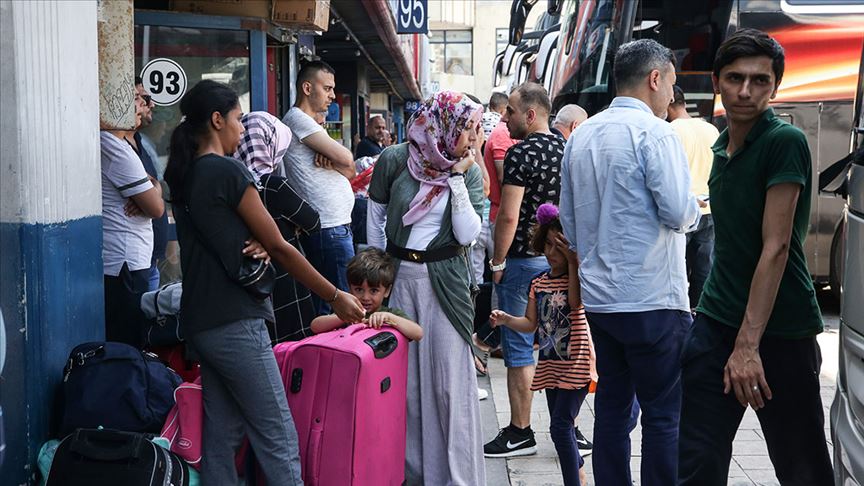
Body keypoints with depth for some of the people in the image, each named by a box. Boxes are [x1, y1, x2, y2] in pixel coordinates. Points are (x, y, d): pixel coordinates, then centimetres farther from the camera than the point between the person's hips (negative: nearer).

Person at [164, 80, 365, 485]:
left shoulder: (183, 175, 12)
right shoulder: (228, 171, -12)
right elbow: (278, 247, -10)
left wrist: (250, 246, -1)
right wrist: (335, 296, -2)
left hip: (200, 321, 9)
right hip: (235, 322, -9)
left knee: (222, 435, 11)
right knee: (278, 439, -4)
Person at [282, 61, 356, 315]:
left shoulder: (310, 122, 23)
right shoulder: (297, 118, -9)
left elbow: (349, 172, 14)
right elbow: (347, 160, -17)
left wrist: (328, 158, -7)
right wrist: (334, 160, 5)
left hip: (338, 223, 10)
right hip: (330, 227, -10)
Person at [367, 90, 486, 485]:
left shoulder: (469, 172, -2)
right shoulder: (394, 160, -6)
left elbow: (467, 234, -13)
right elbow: (375, 219, 7)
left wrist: (457, 177, -15)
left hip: (445, 280, 0)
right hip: (398, 277, 1)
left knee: (451, 382, -2)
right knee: (402, 379, 8)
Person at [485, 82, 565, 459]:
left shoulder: (522, 152, -15)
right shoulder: (564, 149, 8)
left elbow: (509, 216, -21)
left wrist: (497, 262, -11)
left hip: (524, 260, -8)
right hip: (559, 259, 8)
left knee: (519, 349, 0)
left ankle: (520, 433, 6)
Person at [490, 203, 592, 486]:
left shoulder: (579, 275, -8)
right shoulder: (539, 283, 8)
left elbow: (576, 301, -29)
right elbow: (530, 324, 10)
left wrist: (573, 261, -27)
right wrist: (506, 320, -8)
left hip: (576, 364, -7)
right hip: (550, 364, 7)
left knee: (560, 425, -14)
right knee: (561, 427, 17)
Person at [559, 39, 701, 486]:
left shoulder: (581, 135, 11)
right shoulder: (653, 132, -11)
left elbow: (569, 221, 16)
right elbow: (678, 213, -17)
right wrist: (694, 209, 4)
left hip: (598, 296, 7)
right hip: (653, 299, -7)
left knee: (612, 406, 14)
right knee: (664, 415, 0)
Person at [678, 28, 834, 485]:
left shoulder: (785, 141, -11)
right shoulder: (722, 146, 11)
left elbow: (776, 247, -17)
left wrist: (748, 344, -20)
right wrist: (717, 321, 15)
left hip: (779, 329, -6)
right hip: (715, 324, 6)